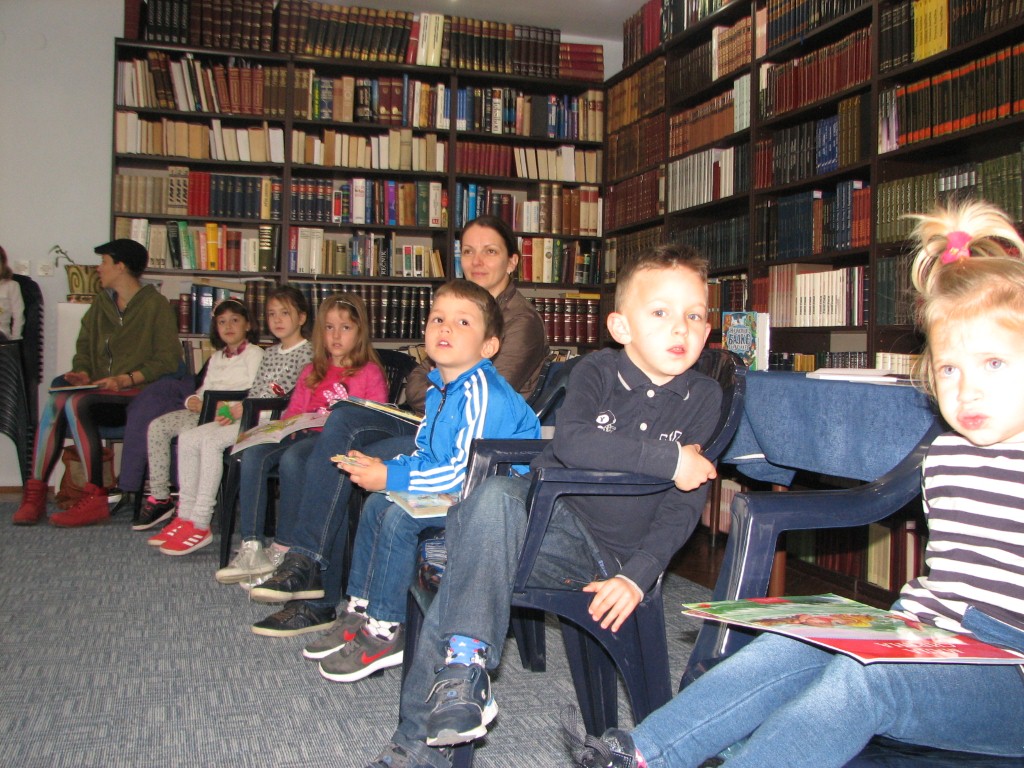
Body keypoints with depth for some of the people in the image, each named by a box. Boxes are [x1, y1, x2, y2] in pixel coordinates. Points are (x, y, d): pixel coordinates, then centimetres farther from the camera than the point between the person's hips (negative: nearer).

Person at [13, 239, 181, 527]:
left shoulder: (156, 304, -2)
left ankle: (95, 497, -28)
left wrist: (126, 379, -19)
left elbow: (168, 360, -8)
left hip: (137, 392, -6)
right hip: (100, 390, 6)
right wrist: (82, 373, 0)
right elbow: (84, 346, 22)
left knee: (75, 403, -31)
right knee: (54, 404, -25)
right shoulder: (101, 303, 20)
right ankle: (34, 494, -25)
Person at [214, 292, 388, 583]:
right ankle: (252, 548, -25)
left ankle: (285, 552, -27)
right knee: (253, 454, -22)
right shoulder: (313, 372, 27)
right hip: (306, 435, 6)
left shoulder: (370, 373, 7)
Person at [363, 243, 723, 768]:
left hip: (616, 556, -1)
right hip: (552, 515, 2)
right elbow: (570, 441, -24)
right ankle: (464, 663, -25)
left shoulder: (703, 398, -1)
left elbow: (683, 506, -4)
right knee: (495, 496, -33)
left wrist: (637, 576, -16)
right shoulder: (596, 372, -4)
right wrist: (667, 459, -25)